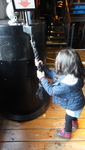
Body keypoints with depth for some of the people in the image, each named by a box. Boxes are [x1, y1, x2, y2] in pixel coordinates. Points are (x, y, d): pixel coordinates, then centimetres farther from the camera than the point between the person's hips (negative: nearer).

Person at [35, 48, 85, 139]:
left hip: (74, 105, -7)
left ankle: (67, 133, 50)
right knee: (73, 115, 34)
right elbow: (51, 74, -4)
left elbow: (52, 91, -32)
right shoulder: (67, 72, -17)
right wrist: (42, 66, -16)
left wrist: (42, 78, -24)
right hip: (75, 102, 7)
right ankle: (74, 123, 66)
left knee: (68, 118, 20)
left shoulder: (68, 82, -44)